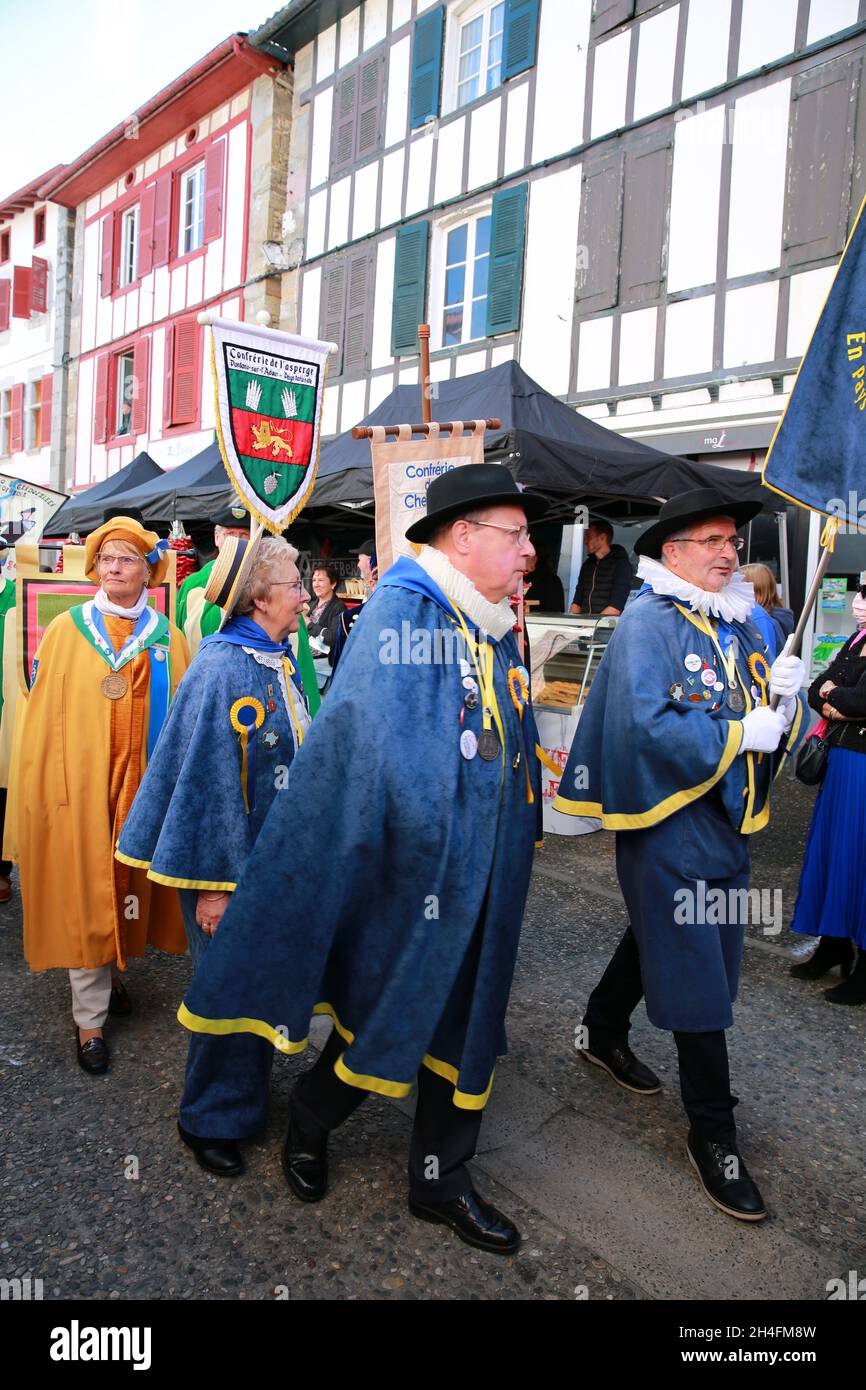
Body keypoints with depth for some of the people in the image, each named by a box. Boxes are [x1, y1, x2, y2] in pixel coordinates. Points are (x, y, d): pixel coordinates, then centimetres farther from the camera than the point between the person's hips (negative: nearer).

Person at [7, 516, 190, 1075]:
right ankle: (90, 1018, 14)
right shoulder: (67, 630, 0)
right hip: (79, 784, -2)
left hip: (143, 785, 2)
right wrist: (39, 786, -6)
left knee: (127, 883, 13)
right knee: (83, 895, 4)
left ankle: (112, 971, 38)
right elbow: (42, 718, -1)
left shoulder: (167, 638, 4)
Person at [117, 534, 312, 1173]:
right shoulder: (222, 671, -22)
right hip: (228, 861, -8)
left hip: (277, 854, 8)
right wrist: (212, 884, -21)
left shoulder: (280, 661, 5)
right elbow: (207, 782, -22)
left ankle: (246, 1094, 41)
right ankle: (212, 1119, 27)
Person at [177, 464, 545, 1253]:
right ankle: (310, 1118, 43)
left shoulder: (498, 629, 7)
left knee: (465, 1025, 18)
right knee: (383, 1022, 11)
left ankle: (442, 1180, 39)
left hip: (482, 882, 8)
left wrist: (512, 846, 15)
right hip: (407, 874, -7)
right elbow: (381, 744, -27)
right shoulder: (402, 612, -19)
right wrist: (430, 855, -24)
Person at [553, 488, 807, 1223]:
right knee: (697, 981, 0)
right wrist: (739, 735, -22)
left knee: (657, 938, 24)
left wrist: (786, 701, -13)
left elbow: (774, 729, 8)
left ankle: (603, 1033, 48)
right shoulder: (647, 620, -13)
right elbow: (648, 723, -26)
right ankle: (713, 1134, 16)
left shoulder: (744, 625, 9)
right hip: (668, 824, -7)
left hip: (729, 824, 8)